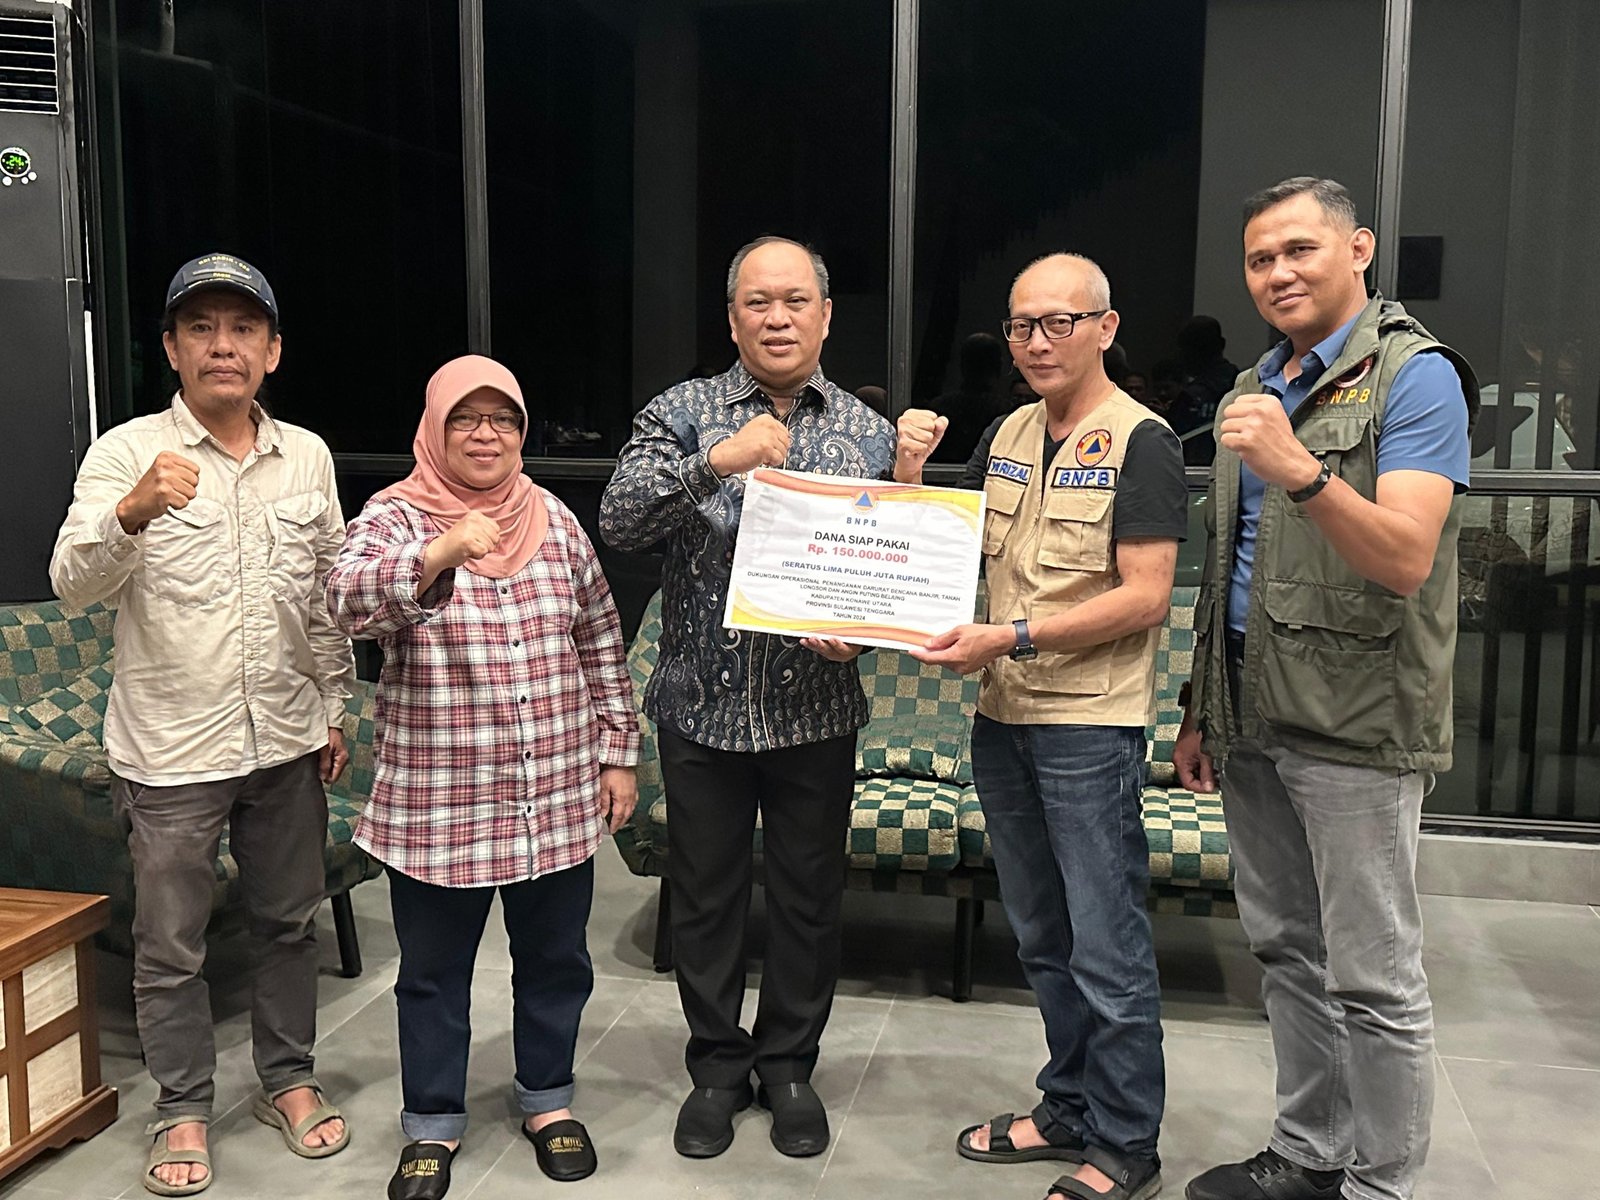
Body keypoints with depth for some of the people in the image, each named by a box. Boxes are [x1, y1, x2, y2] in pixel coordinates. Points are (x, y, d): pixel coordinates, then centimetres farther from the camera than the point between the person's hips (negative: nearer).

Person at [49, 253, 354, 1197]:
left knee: (289, 922, 17)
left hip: (286, 741, 4)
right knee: (171, 945, 10)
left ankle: (288, 1078, 36)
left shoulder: (308, 456, 2)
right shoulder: (128, 453, -10)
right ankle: (184, 1109, 29)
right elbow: (74, 584, -22)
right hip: (172, 751, -3)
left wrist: (335, 710, 11)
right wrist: (133, 511, -42)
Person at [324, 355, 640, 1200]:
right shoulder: (393, 517, -6)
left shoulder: (556, 520, 6)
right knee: (434, 970, 12)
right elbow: (350, 602, -26)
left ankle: (547, 1099, 38)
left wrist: (619, 753, 9)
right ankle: (433, 1124, 31)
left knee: (555, 957, 16)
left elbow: (600, 645, 11)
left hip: (558, 796, 3)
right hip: (438, 802, -3)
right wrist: (438, 556, -42)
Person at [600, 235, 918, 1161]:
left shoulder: (869, 433, 4)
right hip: (704, 706, -1)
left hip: (818, 712, 1)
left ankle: (789, 1064, 33)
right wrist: (717, 461, -28)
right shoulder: (684, 414, -1)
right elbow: (619, 518, -16)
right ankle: (718, 1067, 32)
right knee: (706, 897, 12)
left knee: (811, 899, 12)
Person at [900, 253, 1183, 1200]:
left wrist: (1014, 637, -22)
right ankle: (1072, 1109, 32)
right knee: (1043, 938, 17)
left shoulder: (1140, 440, -9)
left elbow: (1145, 596, -16)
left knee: (1107, 947, 0)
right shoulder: (1012, 433, 12)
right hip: (1004, 716, 7)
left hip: (1092, 725, -7)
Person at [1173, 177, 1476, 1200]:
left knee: (1373, 979, 0)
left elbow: (1406, 559, -21)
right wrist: (1203, 712, 18)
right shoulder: (1254, 392, 15)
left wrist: (1301, 471, -35)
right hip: (1254, 721, 8)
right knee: (1289, 952, 17)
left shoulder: (1415, 377, -8)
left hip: (1354, 728, -8)